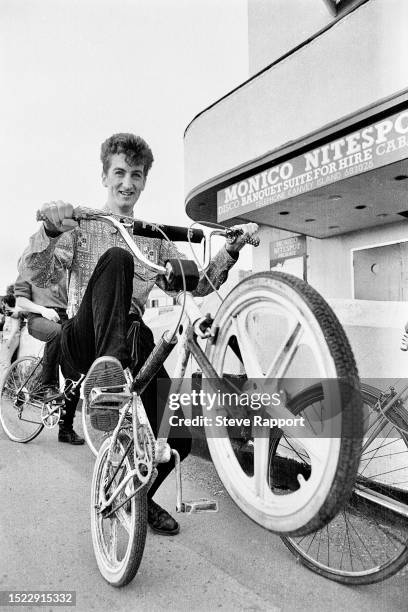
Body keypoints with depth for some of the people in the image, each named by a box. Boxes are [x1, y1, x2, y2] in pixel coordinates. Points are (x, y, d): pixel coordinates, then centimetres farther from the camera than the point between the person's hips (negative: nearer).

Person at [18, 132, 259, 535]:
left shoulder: (154, 240, 16)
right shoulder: (81, 225, 7)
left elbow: (197, 285, 9)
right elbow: (35, 275, -6)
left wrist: (232, 249, -5)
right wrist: (50, 232, -26)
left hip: (135, 342, 4)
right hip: (86, 342, -3)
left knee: (177, 439, -8)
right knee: (116, 258, -28)